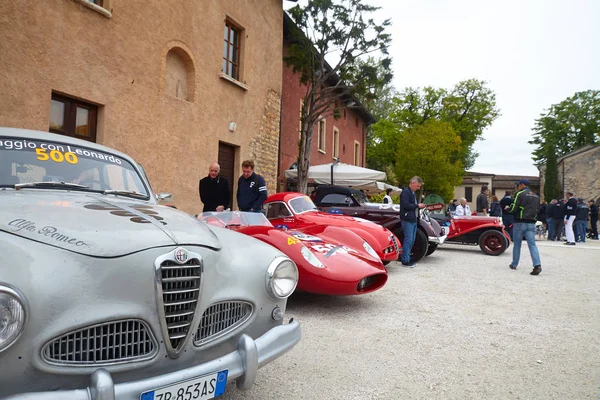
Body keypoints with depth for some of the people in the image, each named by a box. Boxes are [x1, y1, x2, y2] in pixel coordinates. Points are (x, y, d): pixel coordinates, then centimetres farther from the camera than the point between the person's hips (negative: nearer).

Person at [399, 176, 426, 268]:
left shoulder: (413, 193, 21)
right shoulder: (405, 192, -11)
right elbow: (405, 205, -22)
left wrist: (420, 205, 10)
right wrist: (417, 205, -15)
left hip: (414, 220, 10)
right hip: (407, 220, -10)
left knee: (412, 240, 12)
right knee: (408, 240, -10)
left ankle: (406, 258, 20)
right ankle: (405, 260, -5)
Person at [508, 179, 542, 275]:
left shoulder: (519, 194, -8)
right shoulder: (536, 196, 14)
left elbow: (513, 209, -11)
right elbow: (537, 210, 17)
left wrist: (507, 209, 8)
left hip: (520, 223, -4)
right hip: (531, 223, 5)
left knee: (517, 245, 8)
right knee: (532, 244, -2)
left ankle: (514, 264, 20)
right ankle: (537, 265, -17)